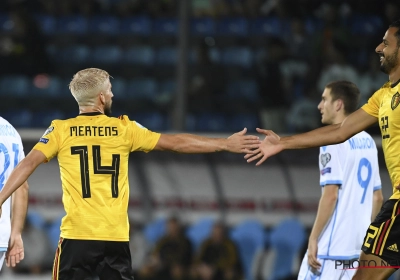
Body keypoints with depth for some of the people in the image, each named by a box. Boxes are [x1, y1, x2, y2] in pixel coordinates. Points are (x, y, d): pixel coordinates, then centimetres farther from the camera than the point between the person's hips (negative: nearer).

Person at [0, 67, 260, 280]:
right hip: (116, 237, 1)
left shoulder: (61, 130, 3)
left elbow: (29, 164, -8)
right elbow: (176, 143, 8)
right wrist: (226, 144, 15)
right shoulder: (124, 129, 6)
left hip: (77, 236, -1)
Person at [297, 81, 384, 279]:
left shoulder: (333, 140, -10)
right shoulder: (367, 141, 14)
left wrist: (313, 238, -15)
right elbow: (377, 197, 18)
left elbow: (330, 195, -17)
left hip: (333, 246, -8)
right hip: (359, 245, 8)